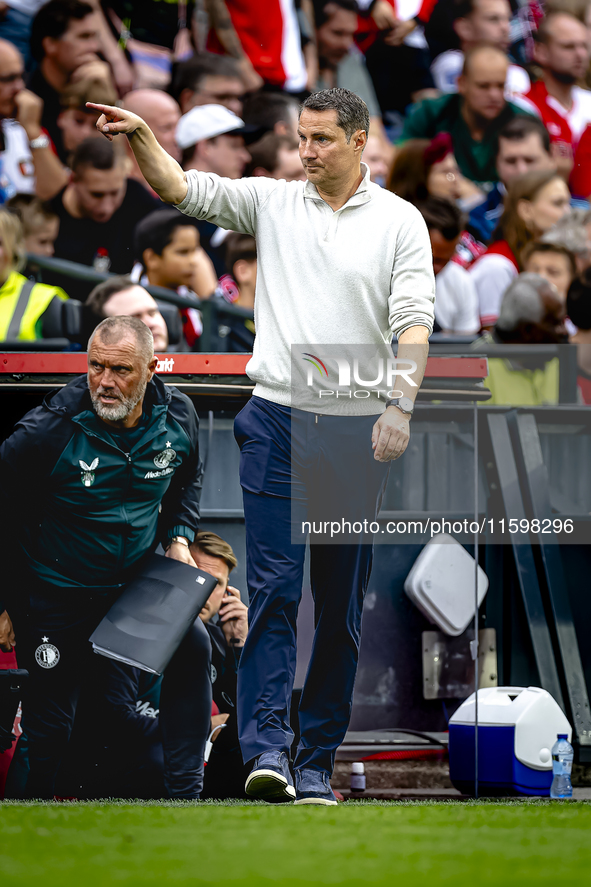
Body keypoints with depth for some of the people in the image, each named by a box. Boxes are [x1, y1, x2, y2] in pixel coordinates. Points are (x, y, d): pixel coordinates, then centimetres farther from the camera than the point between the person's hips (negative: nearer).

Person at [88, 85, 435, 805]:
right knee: (273, 584, -10)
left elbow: (413, 318, -5)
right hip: (276, 420, 0)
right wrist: (140, 136, -20)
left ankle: (317, 760, 10)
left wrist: (400, 403, -18)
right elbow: (181, 188, -2)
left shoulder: (400, 221, 3)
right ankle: (266, 744, -16)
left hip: (357, 431, 0)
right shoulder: (272, 203, 7)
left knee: (341, 603, 4)